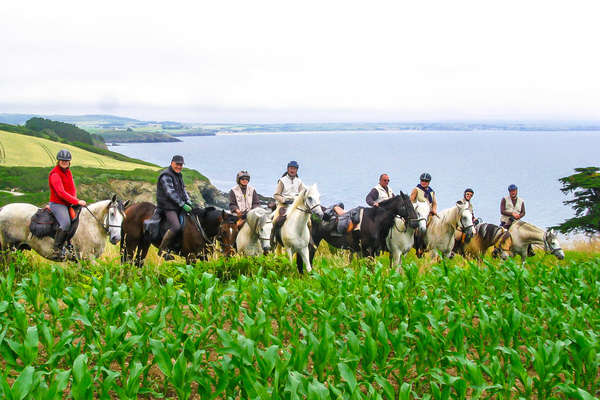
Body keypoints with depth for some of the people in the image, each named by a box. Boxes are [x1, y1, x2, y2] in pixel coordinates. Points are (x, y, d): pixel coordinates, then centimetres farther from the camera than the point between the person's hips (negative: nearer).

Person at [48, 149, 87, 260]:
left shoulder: (68, 172, 15)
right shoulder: (55, 174, -12)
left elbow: (73, 189, 20)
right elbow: (61, 192, -22)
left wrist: (75, 199, -1)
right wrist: (77, 201, -23)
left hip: (69, 204, 9)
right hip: (57, 204, -9)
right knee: (66, 223, -27)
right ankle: (56, 250, -20)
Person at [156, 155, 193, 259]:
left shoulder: (179, 175, 18)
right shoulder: (166, 175, -11)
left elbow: (183, 190, 20)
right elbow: (170, 193, -20)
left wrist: (189, 202, 3)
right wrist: (183, 205, -22)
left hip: (178, 207, 10)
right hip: (168, 207, -10)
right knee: (176, 227, -26)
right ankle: (163, 250, -16)